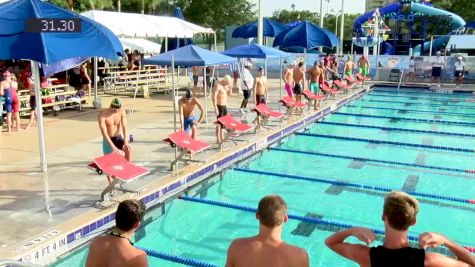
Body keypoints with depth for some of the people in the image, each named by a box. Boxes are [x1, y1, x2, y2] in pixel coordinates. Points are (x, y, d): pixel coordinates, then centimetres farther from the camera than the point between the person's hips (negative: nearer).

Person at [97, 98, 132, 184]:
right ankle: (111, 183, 12)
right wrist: (113, 147, -33)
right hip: (108, 139, -2)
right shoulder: (102, 115, -24)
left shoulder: (122, 111, -14)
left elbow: (124, 126, -18)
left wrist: (126, 140, -32)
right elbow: (104, 133, -26)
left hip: (118, 137, 2)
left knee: (129, 150, -25)